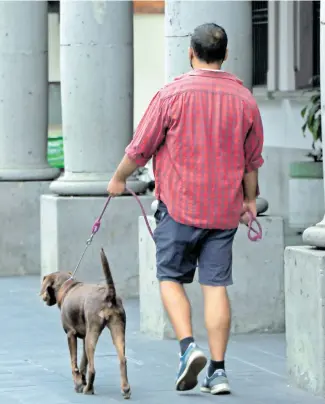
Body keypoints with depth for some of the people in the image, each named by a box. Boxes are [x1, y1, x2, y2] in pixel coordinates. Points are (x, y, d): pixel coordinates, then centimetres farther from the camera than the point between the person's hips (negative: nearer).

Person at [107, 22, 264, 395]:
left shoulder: (173, 94, -9)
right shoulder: (244, 99, 3)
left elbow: (140, 148, -3)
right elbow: (252, 159, 12)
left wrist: (118, 178, 14)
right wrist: (250, 198, 28)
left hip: (180, 204, -3)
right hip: (224, 209, 3)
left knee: (171, 278, 10)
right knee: (216, 285, 4)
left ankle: (188, 347, -10)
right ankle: (218, 370, 2)